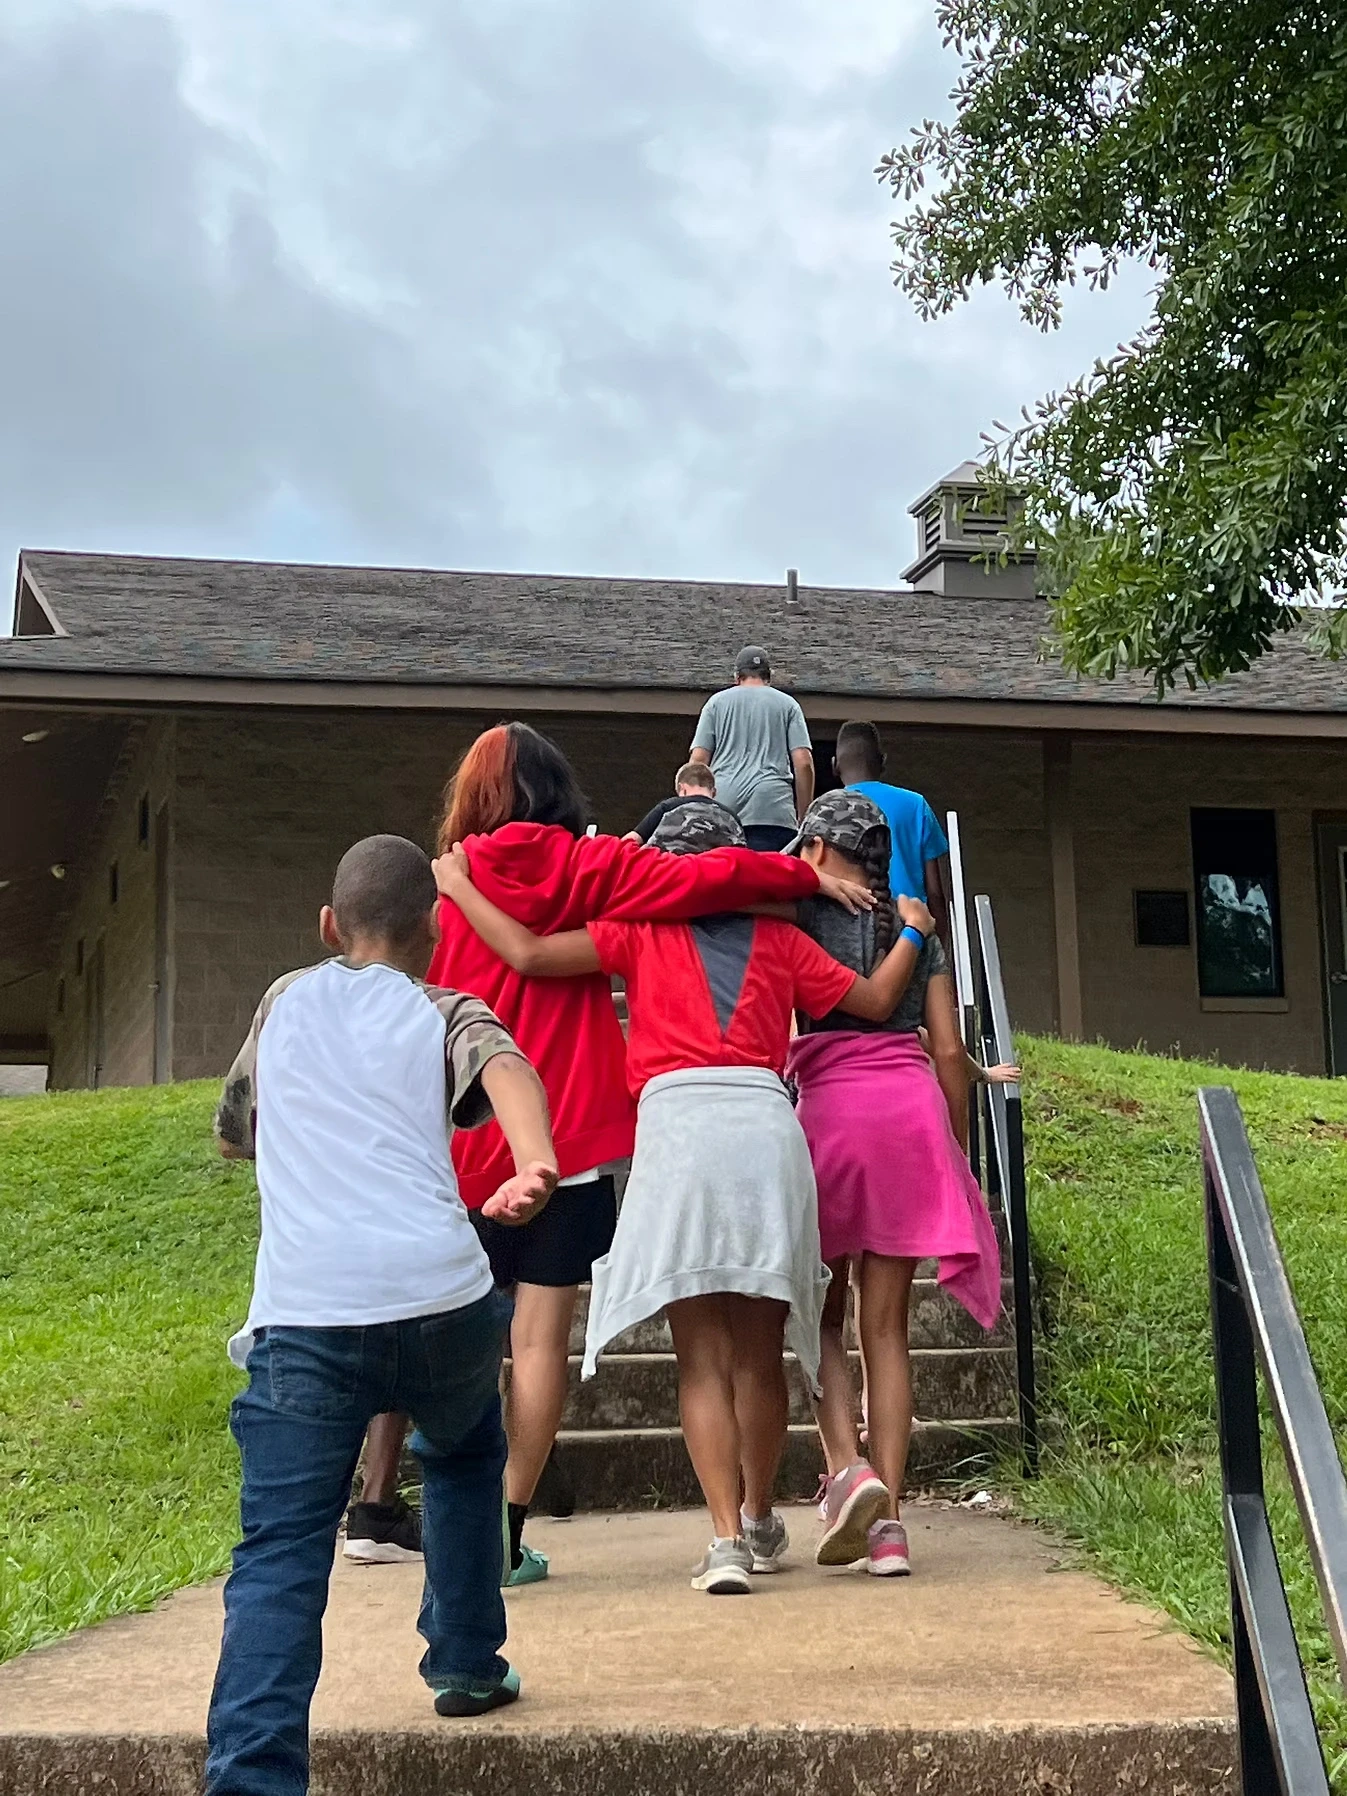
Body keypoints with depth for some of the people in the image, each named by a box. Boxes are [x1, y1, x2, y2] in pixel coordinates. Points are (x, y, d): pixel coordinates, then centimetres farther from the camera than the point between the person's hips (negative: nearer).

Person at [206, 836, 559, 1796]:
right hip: (442, 1298, 1)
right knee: (465, 1456, 31)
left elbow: (234, 1134, 36)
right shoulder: (446, 1013, 17)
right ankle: (468, 1664, 36)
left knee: (280, 1554, -4)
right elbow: (506, 1065, -7)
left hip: (304, 1314, 0)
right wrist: (536, 1166, -24)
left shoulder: (287, 1001, 23)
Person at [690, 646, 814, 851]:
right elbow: (803, 762, 5)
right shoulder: (787, 704, 15)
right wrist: (803, 817, 11)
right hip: (772, 807, -1)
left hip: (723, 802, 1)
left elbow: (698, 759, 9)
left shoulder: (717, 702, 17)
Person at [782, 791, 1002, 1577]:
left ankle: (847, 1468, -13)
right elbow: (949, 1050, 10)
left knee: (823, 1311, 9)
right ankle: (888, 1517, 0)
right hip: (914, 1107, 3)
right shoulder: (917, 926, 14)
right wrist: (960, 1152, 14)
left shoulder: (802, 914, 6)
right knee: (887, 1322, 4)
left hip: (831, 1107, -3)